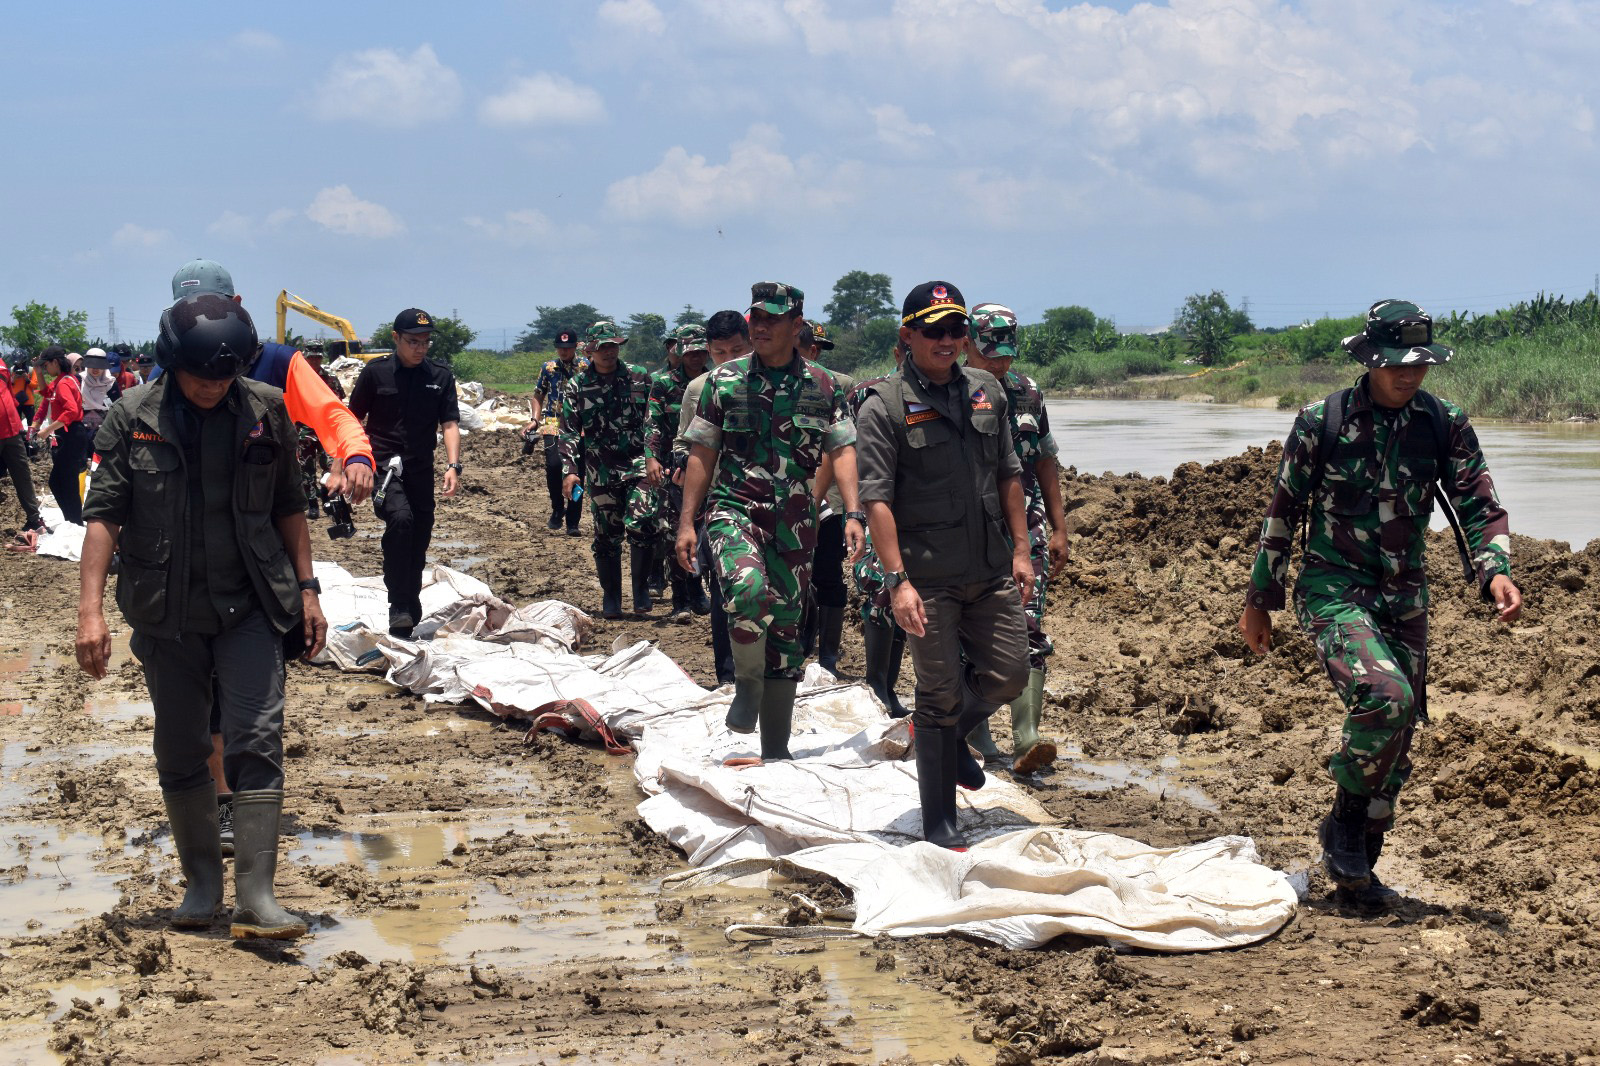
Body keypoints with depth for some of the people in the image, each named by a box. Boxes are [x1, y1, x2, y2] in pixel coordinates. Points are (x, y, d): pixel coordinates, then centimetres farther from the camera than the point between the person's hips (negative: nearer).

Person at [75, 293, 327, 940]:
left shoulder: (265, 412, 0)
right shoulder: (132, 420, -3)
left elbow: (288, 506, 9)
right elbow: (103, 515, -4)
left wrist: (306, 589, 5)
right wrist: (90, 610, -11)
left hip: (250, 606, -1)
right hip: (166, 614, 1)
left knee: (258, 742, -10)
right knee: (179, 753, 9)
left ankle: (256, 898, -9)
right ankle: (201, 882, 25)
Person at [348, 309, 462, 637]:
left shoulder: (440, 376, 7)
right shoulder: (376, 372, 0)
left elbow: (450, 424, 2)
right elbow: (354, 420, 6)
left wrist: (453, 465, -13)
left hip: (421, 471, 4)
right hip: (382, 465, -4)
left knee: (418, 545, 6)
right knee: (401, 518, -29)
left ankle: (411, 617, 21)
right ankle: (399, 608, -28)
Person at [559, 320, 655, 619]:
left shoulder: (639, 378, 4)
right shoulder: (577, 386, 3)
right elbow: (569, 431, 3)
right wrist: (569, 469, -6)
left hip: (637, 464, -1)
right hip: (600, 471, 1)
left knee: (640, 526, -15)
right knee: (606, 536, 6)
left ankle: (641, 590, 1)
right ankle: (611, 596, 17)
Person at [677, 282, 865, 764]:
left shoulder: (822, 386, 5)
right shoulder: (724, 380, 3)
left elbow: (842, 451, 3)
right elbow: (701, 454, 5)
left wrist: (854, 513, -12)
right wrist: (686, 522, 1)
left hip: (794, 521, 2)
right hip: (734, 508, -2)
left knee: (785, 627, 7)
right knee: (748, 588, -32)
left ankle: (776, 748, 17)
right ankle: (747, 685, -7)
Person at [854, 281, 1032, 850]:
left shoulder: (987, 391, 8)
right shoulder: (884, 407, -9)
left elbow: (1009, 475, 15)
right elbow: (877, 499, -13)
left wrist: (1021, 548, 9)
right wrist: (897, 579, -19)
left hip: (992, 570, 5)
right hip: (928, 578, -5)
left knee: (1009, 675, 7)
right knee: (941, 693, 0)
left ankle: (949, 734, 38)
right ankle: (939, 825, 12)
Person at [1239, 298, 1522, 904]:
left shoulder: (1445, 426, 0)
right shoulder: (1321, 423, -7)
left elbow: (1479, 507, -1)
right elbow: (1282, 513, 1)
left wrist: (1495, 571, -21)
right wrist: (1259, 600, 5)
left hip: (1405, 598, 5)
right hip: (1332, 590, -4)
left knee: (1396, 737, 7)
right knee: (1385, 696, -27)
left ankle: (1355, 868, 22)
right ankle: (1346, 821, -4)